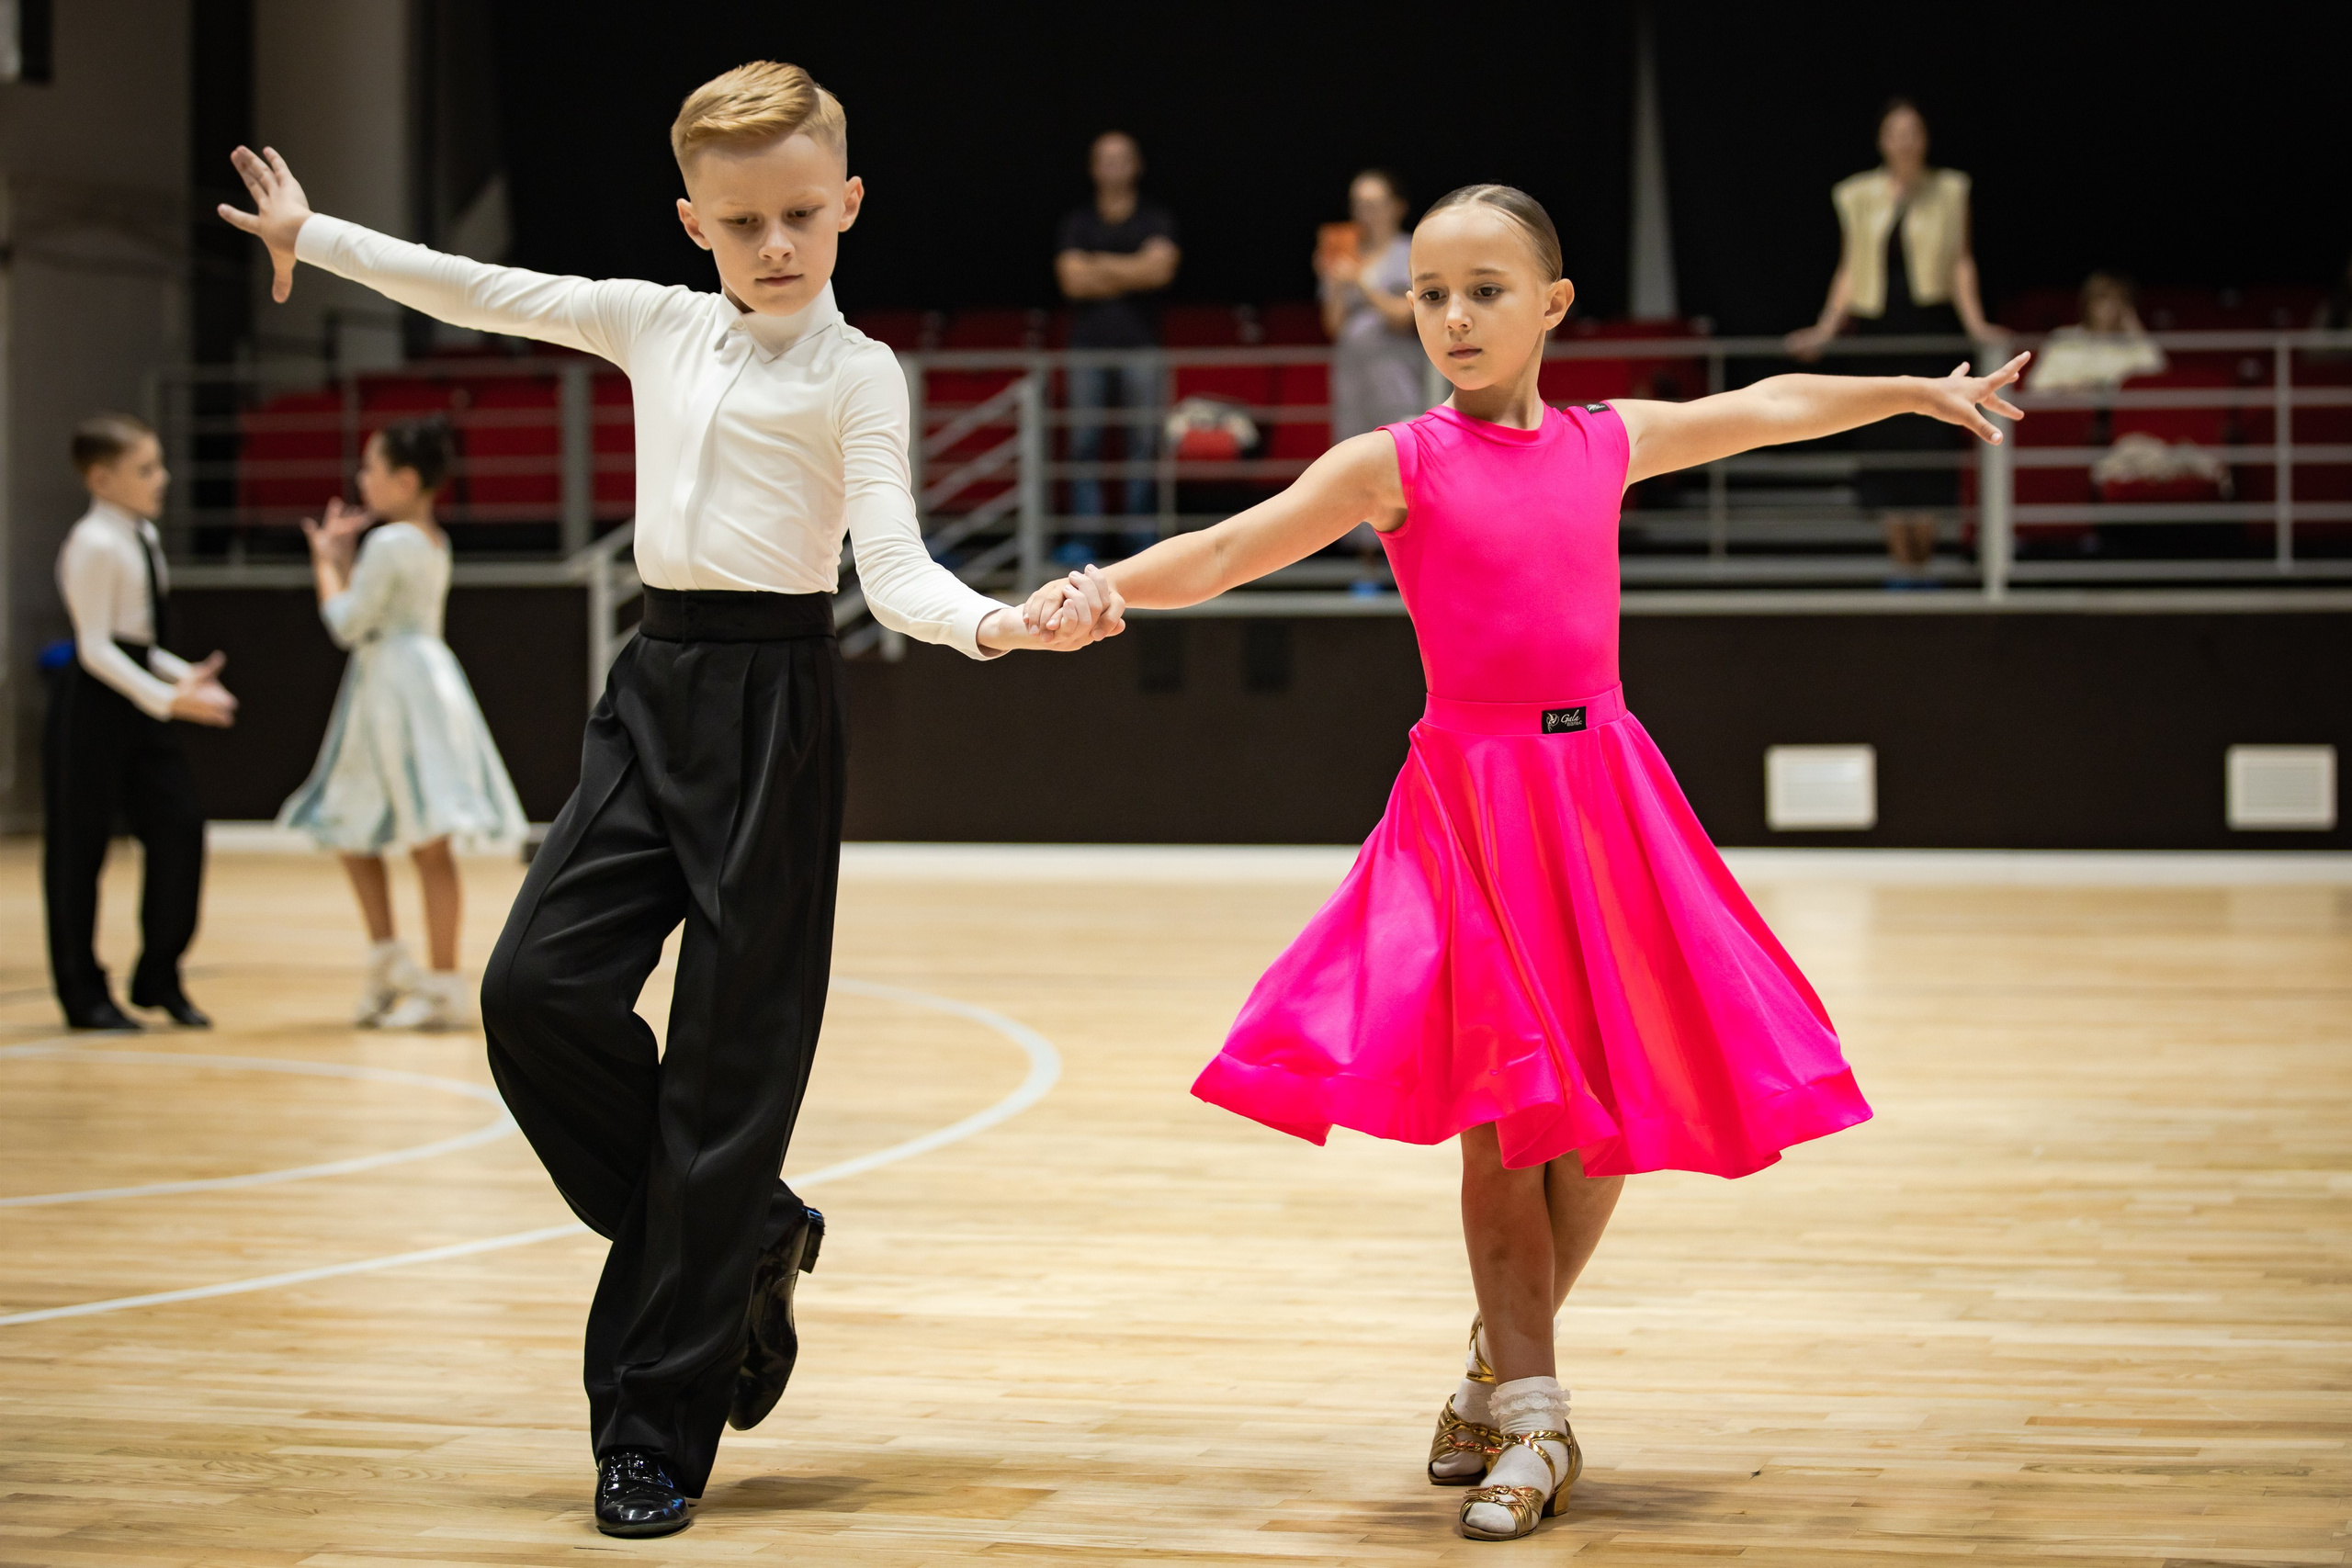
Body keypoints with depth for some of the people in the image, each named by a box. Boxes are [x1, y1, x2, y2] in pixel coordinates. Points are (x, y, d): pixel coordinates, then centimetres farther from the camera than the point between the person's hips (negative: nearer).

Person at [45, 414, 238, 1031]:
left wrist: (186, 676, 6)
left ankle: (159, 977, 15)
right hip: (92, 703, -9)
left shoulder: (143, 536, 11)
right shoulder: (95, 545, -16)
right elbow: (96, 647, -18)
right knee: (80, 844, 0)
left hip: (137, 703, 9)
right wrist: (167, 699, -22)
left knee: (179, 825, 4)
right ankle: (82, 992, 9)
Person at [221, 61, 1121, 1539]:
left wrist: (1002, 624, -32)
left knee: (728, 1059, -5)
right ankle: (745, 1242, 11)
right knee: (541, 983, -11)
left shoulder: (854, 373, -2)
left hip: (775, 706, -5)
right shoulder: (656, 325, 13)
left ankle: (657, 1429, 0)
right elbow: (481, 290, 24)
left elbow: (893, 571, -11)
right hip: (658, 686, 6)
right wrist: (314, 236, 32)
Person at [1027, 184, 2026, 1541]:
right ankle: (1530, 1420, 3)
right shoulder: (1395, 465, -3)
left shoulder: (1608, 441, 9)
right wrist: (1100, 592, -28)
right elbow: (1226, 552, -10)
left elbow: (1765, 408, 25)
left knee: (1612, 1116, 3)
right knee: (1505, 1116, -5)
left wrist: (1920, 392, 37)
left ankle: (1504, 1367, 23)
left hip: (1605, 792, 4)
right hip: (1473, 797, -4)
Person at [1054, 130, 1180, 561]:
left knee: (1143, 440, -4)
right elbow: (1073, 280, -1)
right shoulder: (1076, 222, 12)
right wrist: (1132, 273, -2)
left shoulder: (1156, 219, 9)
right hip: (1088, 343, 1)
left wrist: (1102, 266, -3)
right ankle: (1083, 535, -2)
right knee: (1083, 441, -4)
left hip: (1139, 345, -1)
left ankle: (1142, 530, 0)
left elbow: (1160, 267, -8)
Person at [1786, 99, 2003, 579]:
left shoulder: (1948, 191, 4)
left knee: (1930, 438, -6)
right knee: (1885, 439, -1)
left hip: (1931, 324, -2)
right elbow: (1849, 269, 10)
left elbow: (1960, 263, 3)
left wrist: (1975, 323, -7)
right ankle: (1900, 560, 5)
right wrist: (1825, 329, 4)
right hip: (1878, 327, 2)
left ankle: (1924, 554, 1)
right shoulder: (1860, 196, 8)